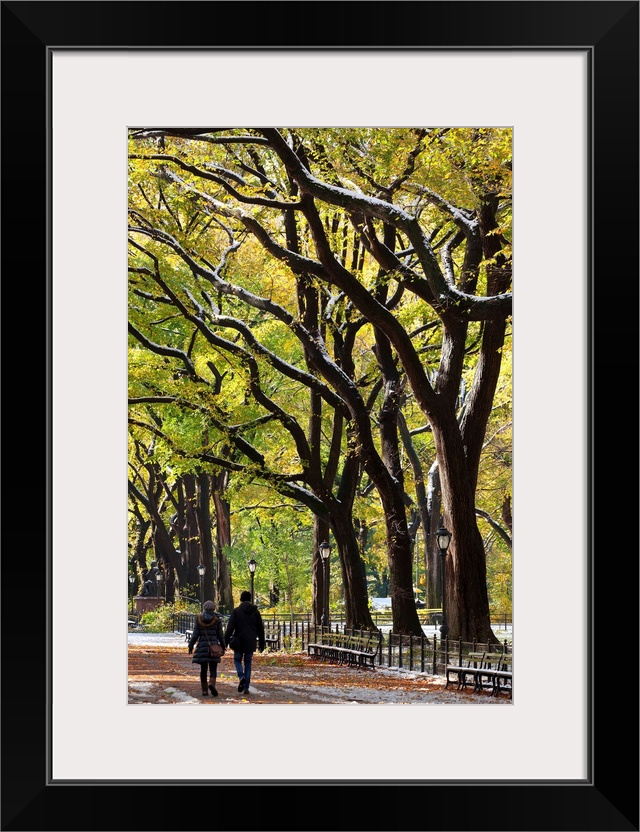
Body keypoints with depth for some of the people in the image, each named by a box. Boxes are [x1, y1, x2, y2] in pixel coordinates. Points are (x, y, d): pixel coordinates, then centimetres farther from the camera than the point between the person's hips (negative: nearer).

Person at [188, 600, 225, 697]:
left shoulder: (198, 619, 0)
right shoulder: (216, 620, -2)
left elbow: (195, 634, -1)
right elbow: (220, 635, 3)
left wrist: (191, 645, 7)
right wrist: (223, 646, 14)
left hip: (202, 646, 1)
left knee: (203, 669, 9)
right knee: (213, 668, 1)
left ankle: (204, 690, 9)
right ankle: (212, 684, -25)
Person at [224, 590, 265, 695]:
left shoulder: (236, 611, -4)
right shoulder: (255, 612, 5)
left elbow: (230, 628, -8)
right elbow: (260, 629, 9)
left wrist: (225, 642, -5)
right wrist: (261, 643, 16)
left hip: (239, 641, -2)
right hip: (251, 642, 2)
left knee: (237, 660, 14)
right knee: (248, 663, 10)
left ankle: (241, 677, -14)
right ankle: (246, 687, 5)